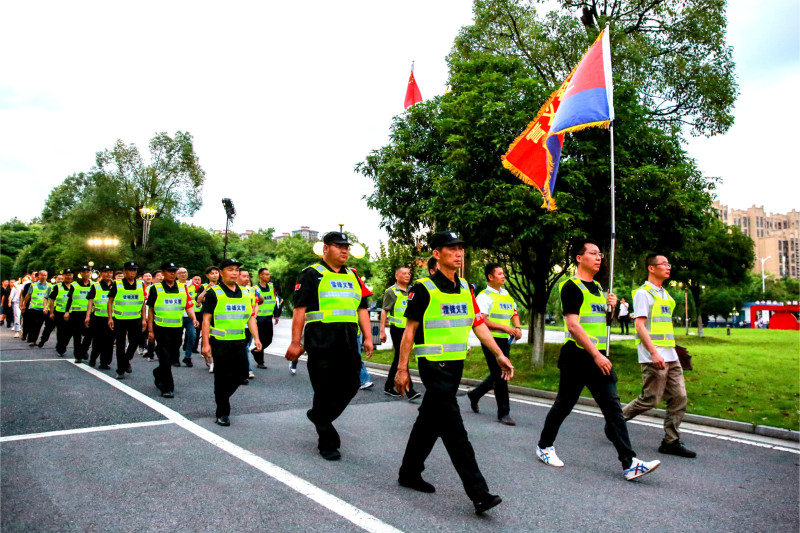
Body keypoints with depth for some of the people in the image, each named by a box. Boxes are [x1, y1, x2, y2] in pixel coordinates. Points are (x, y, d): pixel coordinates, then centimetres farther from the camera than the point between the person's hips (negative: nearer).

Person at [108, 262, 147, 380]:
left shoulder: (141, 284, 6)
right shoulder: (117, 284, -2)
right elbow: (110, 301, 1)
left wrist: (144, 319, 5)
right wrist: (110, 318, -6)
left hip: (136, 319, 2)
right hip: (119, 320, -2)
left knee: (134, 343, 7)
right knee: (120, 346, 6)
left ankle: (126, 361, 35)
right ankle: (121, 370, 16)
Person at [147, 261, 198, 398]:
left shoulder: (182, 288, 7)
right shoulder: (156, 289, -1)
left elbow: (188, 306, 5)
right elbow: (151, 310, 2)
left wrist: (194, 318, -14)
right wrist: (150, 330, -1)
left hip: (177, 328, 4)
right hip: (161, 328, -4)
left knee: (174, 356, 13)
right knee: (165, 357, -4)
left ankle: (158, 373, 41)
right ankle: (167, 388, 5)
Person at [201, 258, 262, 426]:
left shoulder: (246, 294, 12)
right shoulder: (214, 293, -3)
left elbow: (251, 318, 13)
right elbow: (206, 319, -7)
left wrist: (256, 338, 2)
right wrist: (205, 343, -13)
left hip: (240, 342, 5)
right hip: (220, 342, -5)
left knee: (241, 374, 9)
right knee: (222, 377, 4)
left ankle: (222, 395, 36)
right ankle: (223, 413, 17)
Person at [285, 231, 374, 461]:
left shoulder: (353, 277, 18)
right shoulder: (312, 274, -1)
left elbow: (362, 309, 18)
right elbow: (300, 309, -6)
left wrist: (368, 337, 8)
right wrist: (295, 343, -10)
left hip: (348, 344, 6)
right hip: (321, 344, -6)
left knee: (351, 386, 6)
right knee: (325, 391, 1)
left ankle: (318, 416, 32)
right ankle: (328, 443, 16)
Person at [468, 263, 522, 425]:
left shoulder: (507, 295, 14)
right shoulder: (485, 296, -11)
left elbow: (514, 313, 21)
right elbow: (480, 320, -19)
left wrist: (517, 328, 0)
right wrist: (505, 327, -20)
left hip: (505, 340, 8)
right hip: (491, 339, -8)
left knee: (498, 375, 16)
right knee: (500, 376, -4)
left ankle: (475, 394, 37)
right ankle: (503, 413, 6)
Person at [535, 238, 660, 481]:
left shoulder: (598, 287, 16)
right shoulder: (571, 286, -10)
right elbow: (573, 326, -19)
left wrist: (611, 308, 4)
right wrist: (596, 354, -21)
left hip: (598, 356, 7)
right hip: (577, 356, -7)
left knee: (613, 407, 1)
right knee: (563, 405, 5)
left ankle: (629, 464, 1)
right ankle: (544, 446, 25)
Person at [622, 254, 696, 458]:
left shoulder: (665, 294, 18)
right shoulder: (643, 293, -8)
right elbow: (639, 326, -16)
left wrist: (671, 353, 20)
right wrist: (654, 353, -23)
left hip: (670, 356, 9)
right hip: (653, 357, -9)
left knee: (679, 397, 6)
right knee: (650, 399, -5)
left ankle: (671, 441, 14)